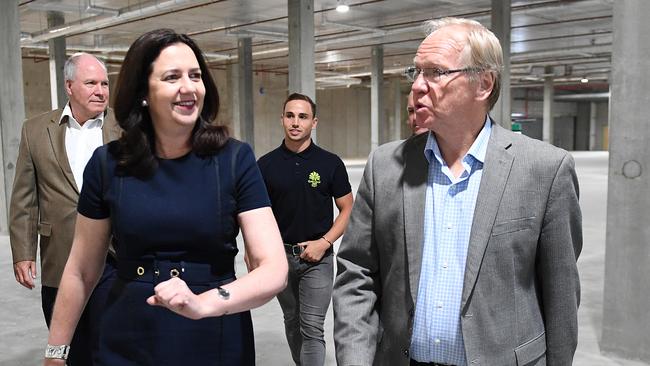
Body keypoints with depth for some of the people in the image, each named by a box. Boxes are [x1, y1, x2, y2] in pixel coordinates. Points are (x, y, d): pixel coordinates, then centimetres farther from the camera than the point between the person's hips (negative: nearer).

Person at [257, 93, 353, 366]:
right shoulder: (266, 164, 0)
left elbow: (347, 209, 1)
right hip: (280, 255, 3)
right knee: (292, 322, 18)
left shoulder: (330, 163, -4)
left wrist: (324, 242, -12)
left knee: (312, 327, -5)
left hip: (317, 256, -2)